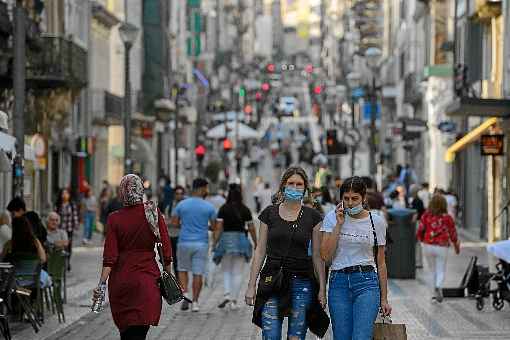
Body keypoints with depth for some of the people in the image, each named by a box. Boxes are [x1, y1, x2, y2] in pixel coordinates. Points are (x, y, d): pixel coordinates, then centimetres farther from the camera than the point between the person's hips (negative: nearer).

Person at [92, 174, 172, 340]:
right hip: (147, 279, -1)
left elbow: (110, 257, -10)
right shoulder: (154, 213, -4)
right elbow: (166, 248, -3)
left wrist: (102, 283, -9)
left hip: (120, 280, 1)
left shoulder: (114, 219, -4)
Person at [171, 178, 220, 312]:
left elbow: (174, 222, 1)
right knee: (198, 273, 6)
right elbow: (214, 227, 1)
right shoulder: (209, 207, -5)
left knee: (183, 270, 17)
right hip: (202, 243, -1)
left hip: (184, 242, 1)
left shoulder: (181, 204, -2)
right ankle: (195, 302, 7)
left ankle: (185, 294, -2)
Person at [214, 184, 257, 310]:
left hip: (226, 239, -1)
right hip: (241, 240, 1)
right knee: (237, 273, 6)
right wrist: (255, 244, 10)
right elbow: (251, 228, 1)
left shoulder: (223, 209, -3)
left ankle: (227, 295, -8)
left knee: (226, 271, 13)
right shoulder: (245, 210, 1)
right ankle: (234, 301, 3)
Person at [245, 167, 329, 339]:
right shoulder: (269, 213, 5)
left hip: (302, 282, 0)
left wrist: (322, 288, -1)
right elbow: (260, 250, 7)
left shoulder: (312, 217, 3)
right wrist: (251, 285, 3)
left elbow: (317, 255, 4)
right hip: (272, 280, 0)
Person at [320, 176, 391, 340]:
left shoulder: (377, 221, 4)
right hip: (338, 282, 2)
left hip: (366, 283, -2)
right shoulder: (332, 218, 5)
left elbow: (381, 263, 10)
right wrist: (339, 224, -8)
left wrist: (384, 298, 9)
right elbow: (325, 256, -5)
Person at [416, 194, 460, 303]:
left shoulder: (426, 216, -3)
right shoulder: (447, 218, -5)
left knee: (433, 270, 16)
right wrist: (457, 247, 19)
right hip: (442, 248, -1)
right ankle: (438, 287, -25)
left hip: (428, 246, 1)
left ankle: (437, 293, 19)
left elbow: (420, 232, -1)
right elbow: (453, 234, 3)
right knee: (441, 271, 4)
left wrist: (422, 241, 22)